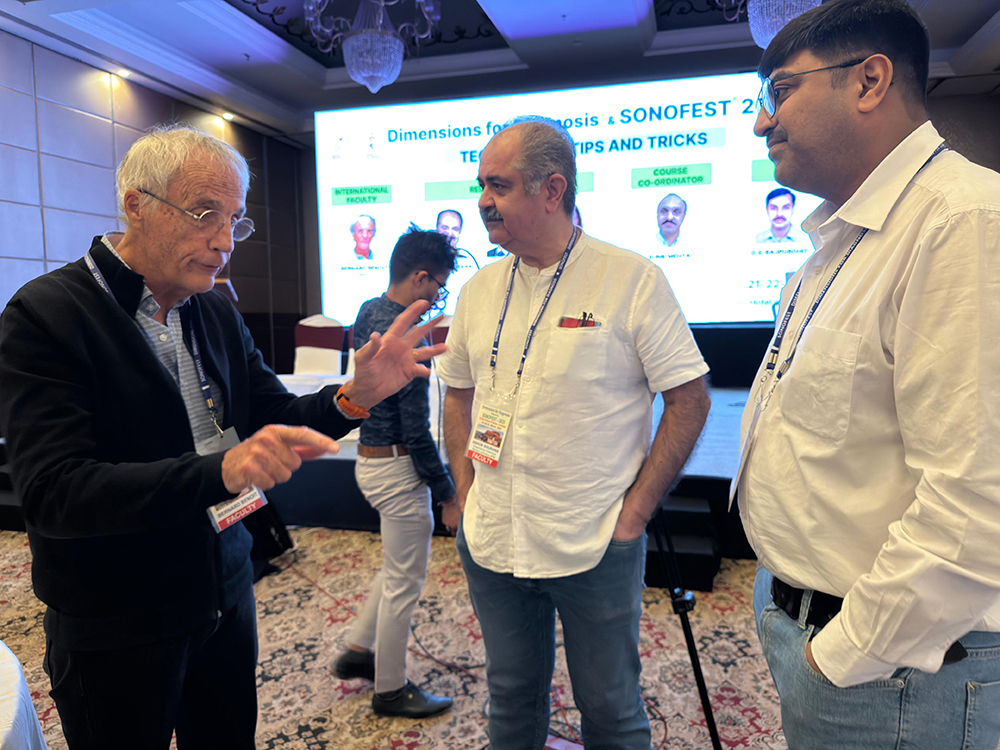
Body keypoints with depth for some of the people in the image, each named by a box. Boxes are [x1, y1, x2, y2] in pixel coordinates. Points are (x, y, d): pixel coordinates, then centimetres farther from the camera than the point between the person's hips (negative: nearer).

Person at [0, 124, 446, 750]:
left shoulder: (218, 312, 1)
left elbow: (272, 419, 4)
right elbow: (54, 493, -25)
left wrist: (355, 397, -16)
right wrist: (220, 471, -38)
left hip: (225, 597, 6)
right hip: (115, 632, -5)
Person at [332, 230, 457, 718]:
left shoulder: (368, 312, 5)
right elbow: (416, 430, -22)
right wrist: (447, 492, -13)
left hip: (370, 459, 9)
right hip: (397, 469, -9)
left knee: (397, 566, 26)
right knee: (404, 582, 8)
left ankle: (357, 651, 39)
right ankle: (390, 690, 25)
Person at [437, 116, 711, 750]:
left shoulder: (634, 280, -11)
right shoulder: (479, 290, 4)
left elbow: (689, 400, -8)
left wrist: (635, 510, -11)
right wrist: (463, 489, 6)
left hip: (595, 550, -4)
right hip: (490, 543, 5)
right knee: (512, 697, 23)